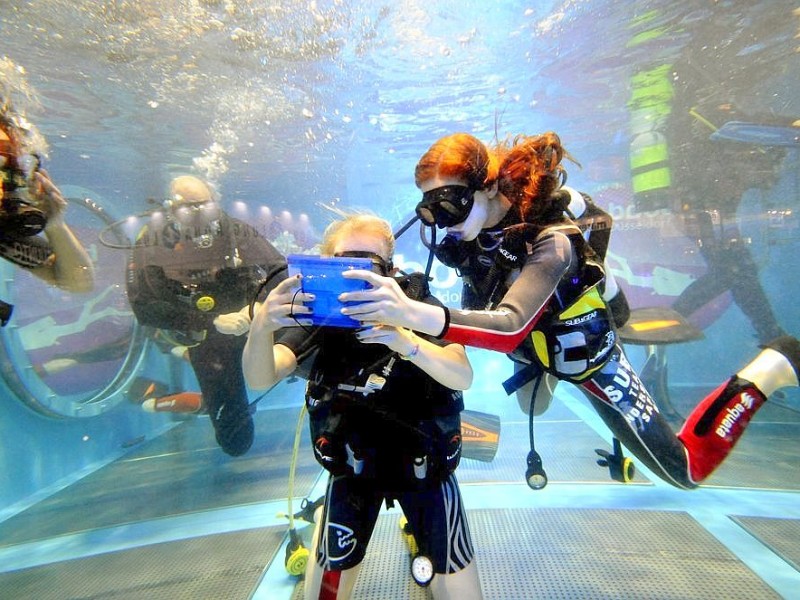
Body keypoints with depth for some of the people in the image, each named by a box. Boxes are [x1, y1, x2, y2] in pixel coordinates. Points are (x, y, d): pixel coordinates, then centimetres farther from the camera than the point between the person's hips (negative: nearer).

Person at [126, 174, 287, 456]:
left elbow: (280, 271, -14)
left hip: (252, 321, 3)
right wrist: (213, 321, -29)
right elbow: (144, 309, -19)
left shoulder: (234, 230, -9)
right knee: (235, 441, 0)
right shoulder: (153, 244, -11)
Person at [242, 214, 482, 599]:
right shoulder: (319, 309, -16)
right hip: (351, 462, 1)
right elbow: (260, 380, -24)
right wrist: (261, 327, -46)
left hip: (425, 462, 0)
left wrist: (404, 340, -48)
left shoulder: (418, 302, -19)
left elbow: (463, 376, -30)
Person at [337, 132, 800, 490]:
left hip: (588, 358, -6)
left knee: (686, 470, 10)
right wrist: (399, 288, -26)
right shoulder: (471, 228, -18)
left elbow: (510, 329, -53)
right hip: (537, 348, 6)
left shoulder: (549, 242, -39)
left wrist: (413, 314, -68)